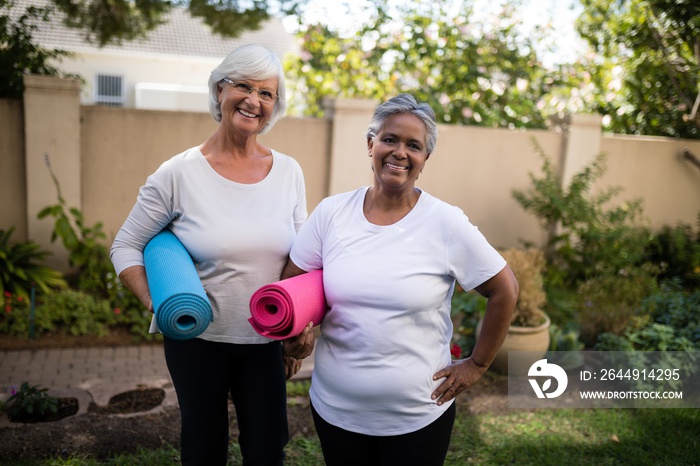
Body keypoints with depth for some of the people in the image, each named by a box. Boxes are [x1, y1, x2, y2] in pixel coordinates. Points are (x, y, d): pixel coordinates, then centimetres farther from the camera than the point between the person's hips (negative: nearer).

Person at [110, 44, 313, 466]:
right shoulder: (179, 173, -11)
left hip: (266, 341, 2)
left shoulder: (289, 172, -1)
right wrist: (154, 301, -18)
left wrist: (300, 330, 4)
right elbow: (126, 245, -2)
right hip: (197, 340, -2)